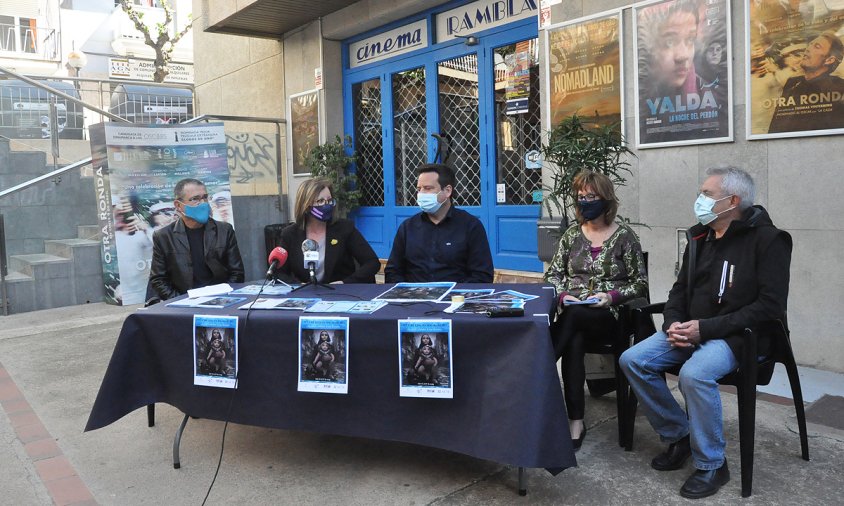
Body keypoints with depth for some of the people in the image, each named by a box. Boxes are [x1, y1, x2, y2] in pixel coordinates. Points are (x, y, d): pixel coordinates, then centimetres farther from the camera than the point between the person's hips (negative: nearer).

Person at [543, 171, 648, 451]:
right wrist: (562, 294, -7)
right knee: (574, 341, -33)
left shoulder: (624, 236, 3)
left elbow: (640, 283, 3)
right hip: (572, 313, 2)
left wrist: (611, 296, -14)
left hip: (608, 317, -2)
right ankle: (575, 422, -31)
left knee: (572, 317, -37)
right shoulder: (572, 234, 14)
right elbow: (553, 274, 14)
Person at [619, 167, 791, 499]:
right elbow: (680, 290, 16)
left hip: (740, 336, -7)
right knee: (632, 360, -11)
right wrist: (674, 325, -6)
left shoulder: (767, 239, -10)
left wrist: (707, 328, -21)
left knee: (694, 374, -34)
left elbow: (770, 306, -17)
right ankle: (678, 436, 6)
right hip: (692, 331, 7)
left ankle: (711, 465, -11)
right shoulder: (700, 237, 10)